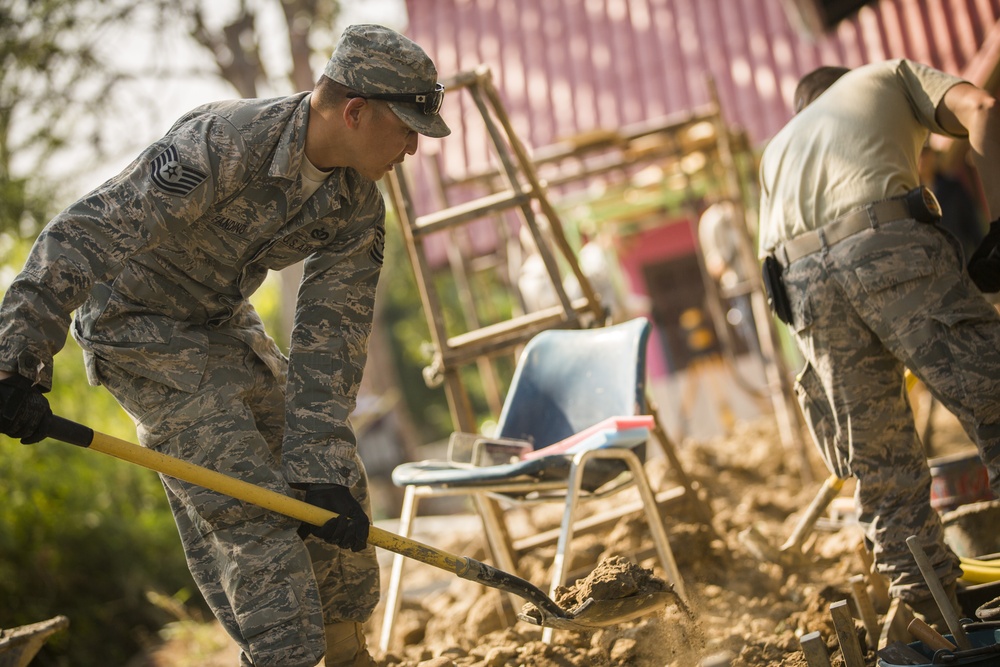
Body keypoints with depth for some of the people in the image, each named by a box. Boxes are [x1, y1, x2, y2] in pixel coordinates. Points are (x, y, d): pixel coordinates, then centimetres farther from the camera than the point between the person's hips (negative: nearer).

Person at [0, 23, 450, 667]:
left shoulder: (359, 208, -10)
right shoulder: (222, 144, -33)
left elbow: (330, 339, -9)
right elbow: (81, 237, -36)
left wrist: (321, 466, -17)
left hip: (224, 323, 8)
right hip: (136, 324, -8)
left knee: (336, 487, 9)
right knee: (250, 505, -16)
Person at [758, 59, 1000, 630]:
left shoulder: (777, 149, 41)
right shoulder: (892, 76, 31)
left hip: (802, 277, 4)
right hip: (890, 244, -4)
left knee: (882, 465, 8)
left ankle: (939, 618, 8)